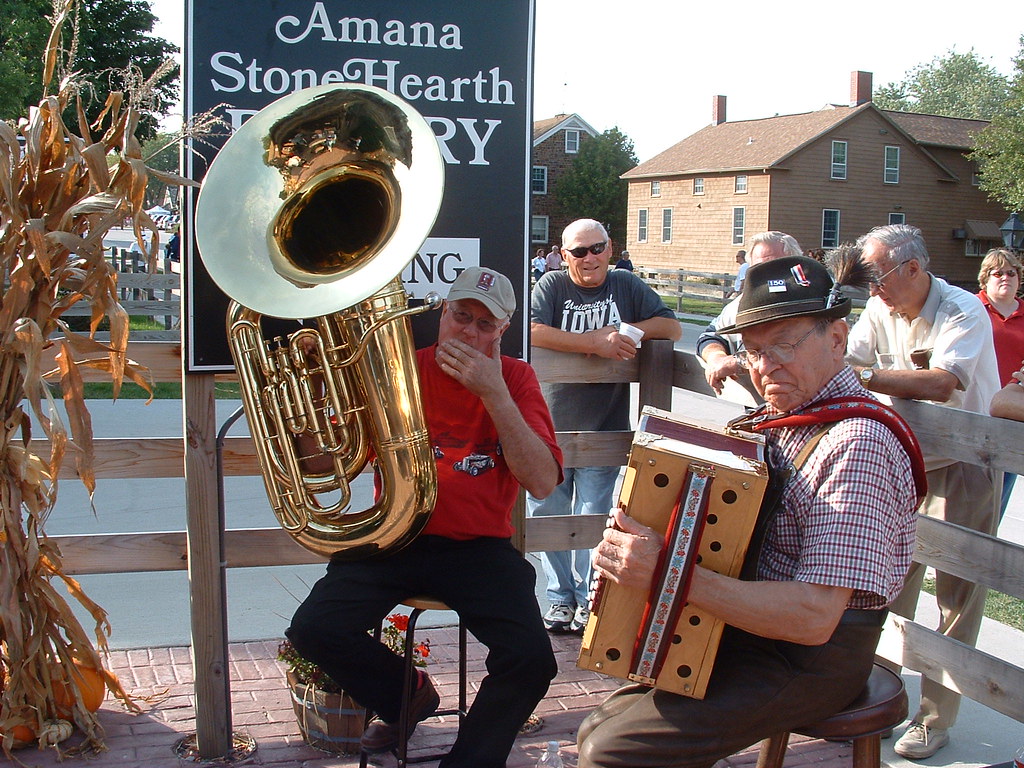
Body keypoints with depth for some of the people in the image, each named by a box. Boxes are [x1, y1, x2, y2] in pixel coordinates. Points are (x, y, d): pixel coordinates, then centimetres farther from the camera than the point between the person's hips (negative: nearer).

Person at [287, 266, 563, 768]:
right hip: (396, 541, 2)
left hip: (480, 547, -1)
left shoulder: (515, 379, 3)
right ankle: (407, 694, 11)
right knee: (313, 629, -19)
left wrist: (493, 393, -17)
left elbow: (543, 483, -11)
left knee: (531, 661, -23)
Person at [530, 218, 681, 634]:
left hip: (604, 428, 0)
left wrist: (623, 331, -14)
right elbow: (532, 331, -19)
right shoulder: (552, 285, -2)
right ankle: (561, 596, 23)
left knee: (593, 517, 3)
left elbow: (672, 327, 2)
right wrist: (596, 342, -24)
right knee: (547, 513, 8)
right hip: (550, 427, 0)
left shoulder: (627, 286, 5)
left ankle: (588, 598, 20)